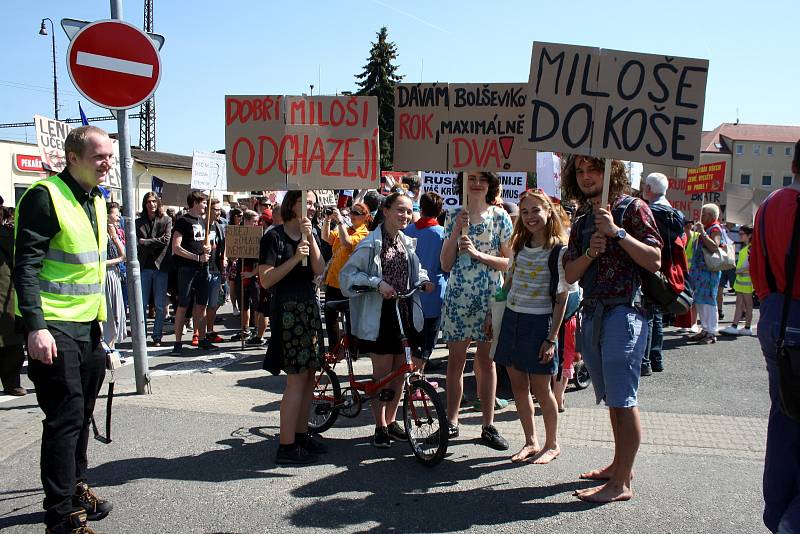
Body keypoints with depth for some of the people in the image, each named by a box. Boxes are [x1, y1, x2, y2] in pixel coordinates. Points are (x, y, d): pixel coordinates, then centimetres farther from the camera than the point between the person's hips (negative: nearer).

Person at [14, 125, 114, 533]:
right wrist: (35, 327, -24)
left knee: (81, 413, 17)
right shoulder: (46, 196, -13)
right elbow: (25, 266, -17)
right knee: (65, 417, -3)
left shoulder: (96, 201, 12)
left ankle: (76, 486, 33)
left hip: (89, 325, 8)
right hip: (54, 328, -8)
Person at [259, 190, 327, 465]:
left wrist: (310, 237, -11)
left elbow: (319, 270, -2)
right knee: (297, 378, -9)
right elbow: (265, 280, -14)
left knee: (308, 376, 9)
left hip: (310, 308, 7)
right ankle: (286, 447, -3)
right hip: (287, 310, -7)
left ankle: (301, 435, 20)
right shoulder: (274, 236, -7)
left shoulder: (310, 235, 13)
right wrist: (295, 258, -21)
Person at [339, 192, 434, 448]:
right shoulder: (371, 243, -10)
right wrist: (377, 283, -23)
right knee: (382, 372, 2)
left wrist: (424, 281, 4)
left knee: (399, 371, 12)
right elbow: (348, 273, -13)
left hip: (405, 313, 6)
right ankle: (380, 427, 17)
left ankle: (391, 421, 29)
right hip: (380, 314, -6)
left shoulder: (407, 243, 10)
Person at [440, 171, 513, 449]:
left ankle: (488, 425, 14)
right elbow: (445, 265, 1)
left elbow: (509, 262, -2)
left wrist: (477, 253, -14)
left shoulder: (499, 216, 2)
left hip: (489, 297, -1)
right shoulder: (453, 217, 7)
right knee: (456, 360, 4)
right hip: (457, 296, 1)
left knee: (486, 360, 5)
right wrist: (455, 233, -10)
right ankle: (451, 421, 16)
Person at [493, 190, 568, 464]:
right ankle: (531, 442, 24)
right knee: (518, 386, 10)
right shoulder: (520, 245, 9)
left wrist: (551, 338, -13)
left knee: (540, 388, 3)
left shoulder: (559, 251, -9)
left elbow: (561, 298, -10)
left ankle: (552, 444, 22)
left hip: (539, 321, -6)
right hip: (511, 318, 6)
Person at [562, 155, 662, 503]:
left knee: (623, 401, -6)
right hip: (592, 314, 7)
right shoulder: (582, 222, 17)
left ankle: (621, 483, -1)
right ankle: (619, 465, 25)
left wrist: (616, 232, -18)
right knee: (611, 399, 14)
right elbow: (570, 275, 11)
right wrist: (589, 253, -7)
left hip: (624, 313, -7)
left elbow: (654, 260, -12)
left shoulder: (633, 208, -2)